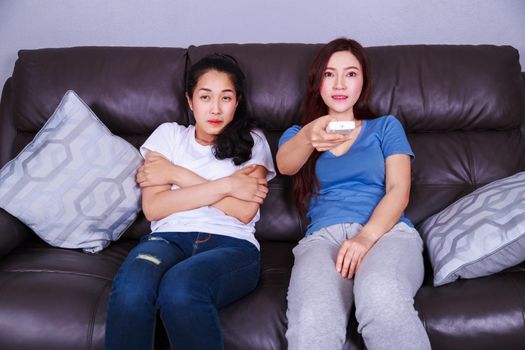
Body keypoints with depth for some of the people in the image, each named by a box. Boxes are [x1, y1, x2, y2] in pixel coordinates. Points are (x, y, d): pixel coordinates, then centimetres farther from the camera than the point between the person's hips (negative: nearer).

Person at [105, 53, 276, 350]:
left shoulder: (253, 141, 17)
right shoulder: (169, 134, 19)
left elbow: (244, 211, -1)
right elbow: (153, 208, 3)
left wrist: (178, 175, 1)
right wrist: (224, 185, -3)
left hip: (231, 244, -1)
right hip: (170, 238, 2)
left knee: (179, 287, -37)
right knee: (131, 288, -36)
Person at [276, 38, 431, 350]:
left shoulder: (386, 127, 23)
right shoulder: (296, 134, 24)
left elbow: (399, 190, 8)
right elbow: (285, 165, -2)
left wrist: (367, 236, -13)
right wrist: (309, 137, -28)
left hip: (386, 230, 0)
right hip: (323, 236, 0)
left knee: (382, 298, -38)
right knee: (312, 321, -36)